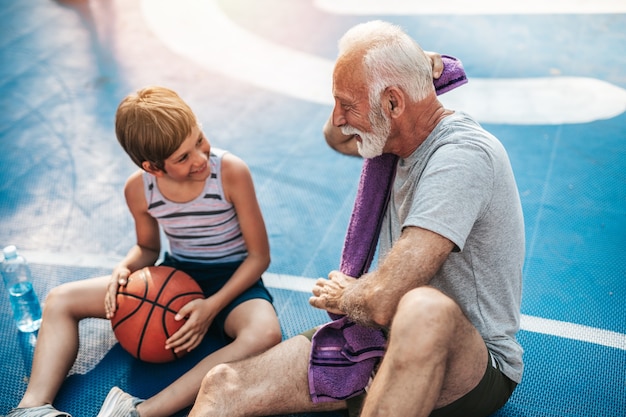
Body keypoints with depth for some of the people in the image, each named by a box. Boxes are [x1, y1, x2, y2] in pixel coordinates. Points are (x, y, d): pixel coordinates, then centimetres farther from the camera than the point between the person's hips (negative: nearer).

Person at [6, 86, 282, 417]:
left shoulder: (231, 172, -23)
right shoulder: (139, 189, -12)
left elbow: (259, 255, -14)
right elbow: (148, 248, 9)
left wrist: (212, 306, -24)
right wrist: (124, 269, -14)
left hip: (232, 280, -4)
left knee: (266, 334, -40)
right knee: (60, 300, -2)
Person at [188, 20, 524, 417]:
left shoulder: (462, 155, -25)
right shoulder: (405, 131, 4)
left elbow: (383, 301, -32)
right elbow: (335, 136, 27)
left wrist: (342, 296, -7)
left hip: (477, 367, -7)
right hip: (389, 338, 8)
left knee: (424, 310, -45)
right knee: (224, 384, -11)